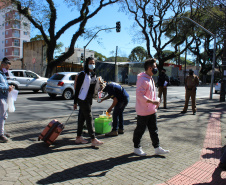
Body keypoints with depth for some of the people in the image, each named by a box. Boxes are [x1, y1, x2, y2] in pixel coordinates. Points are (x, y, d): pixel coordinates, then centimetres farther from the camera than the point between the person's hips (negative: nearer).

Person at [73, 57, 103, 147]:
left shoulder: (93, 74, 11)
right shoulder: (83, 74, -11)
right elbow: (77, 88, -11)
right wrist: (75, 102, -12)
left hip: (89, 99, 7)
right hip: (83, 99, -7)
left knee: (82, 117, 12)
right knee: (89, 118, -6)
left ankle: (79, 137, 22)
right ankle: (93, 139, -1)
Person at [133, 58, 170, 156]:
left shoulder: (151, 79, 13)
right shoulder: (143, 80, -19)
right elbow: (139, 95, -26)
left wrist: (155, 103, 15)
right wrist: (152, 101, -25)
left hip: (152, 110, 10)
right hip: (143, 111, -9)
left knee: (154, 130, 14)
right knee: (140, 130, 6)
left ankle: (157, 148, 24)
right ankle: (137, 148, 22)